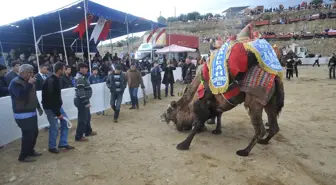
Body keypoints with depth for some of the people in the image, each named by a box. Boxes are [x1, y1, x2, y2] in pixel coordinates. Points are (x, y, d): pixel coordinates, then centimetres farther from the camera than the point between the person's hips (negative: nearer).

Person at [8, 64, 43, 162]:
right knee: (27, 135, -8)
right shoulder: (15, 83, -15)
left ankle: (30, 151, 32)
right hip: (22, 115, -9)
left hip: (31, 112, 9)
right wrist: (30, 84, -26)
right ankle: (23, 156, 7)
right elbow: (21, 96, -30)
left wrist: (39, 107, 23)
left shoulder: (28, 81, 13)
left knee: (34, 133, 15)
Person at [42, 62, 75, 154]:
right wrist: (58, 113, -22)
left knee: (65, 122, 10)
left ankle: (63, 143, 21)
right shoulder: (51, 81, -25)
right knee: (54, 127, -2)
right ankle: (52, 147, 18)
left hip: (57, 105, 9)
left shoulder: (56, 79, 4)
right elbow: (51, 99, -26)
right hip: (50, 107, -9)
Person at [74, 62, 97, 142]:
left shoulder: (82, 77, 14)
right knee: (82, 118, -4)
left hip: (84, 100, 11)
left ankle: (88, 131, 37)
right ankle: (79, 136, 6)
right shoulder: (80, 78, -19)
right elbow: (81, 92, -25)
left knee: (87, 116, 21)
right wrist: (86, 102, -25)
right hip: (81, 101, -11)